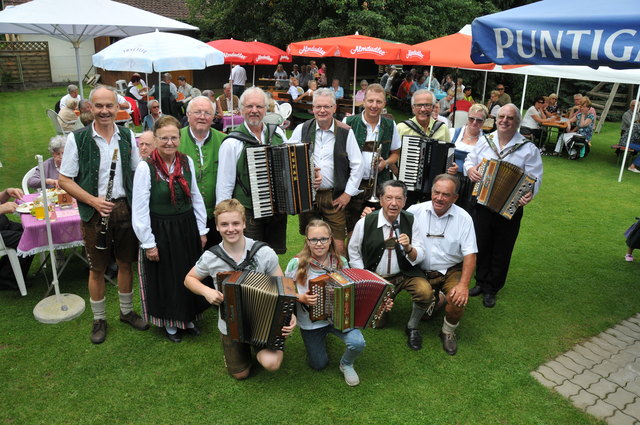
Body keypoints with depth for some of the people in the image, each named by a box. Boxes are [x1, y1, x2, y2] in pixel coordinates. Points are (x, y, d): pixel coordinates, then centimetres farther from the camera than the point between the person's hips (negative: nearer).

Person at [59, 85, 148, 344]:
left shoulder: (127, 136, 2)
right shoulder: (77, 139, -7)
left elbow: (137, 173, 8)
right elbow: (64, 180, -5)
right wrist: (93, 200, -17)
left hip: (125, 208, 3)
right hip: (95, 211, -2)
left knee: (125, 262, 14)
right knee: (97, 268, 10)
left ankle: (127, 311, 33)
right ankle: (99, 320, 28)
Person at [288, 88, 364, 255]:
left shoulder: (345, 132, -2)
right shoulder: (302, 129, 2)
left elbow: (358, 165, 0)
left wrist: (348, 193, -3)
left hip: (335, 197, -2)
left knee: (338, 245, -1)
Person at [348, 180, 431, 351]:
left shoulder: (411, 221, -8)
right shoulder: (365, 223, -11)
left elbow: (419, 257, -6)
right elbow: (354, 253, 4)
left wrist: (408, 248, -28)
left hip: (405, 273, 0)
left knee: (425, 291, -27)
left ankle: (412, 327, 3)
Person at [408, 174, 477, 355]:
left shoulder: (463, 218, -6)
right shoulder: (416, 211, -5)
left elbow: (470, 254, -8)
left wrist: (464, 284, -20)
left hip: (451, 270, 0)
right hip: (422, 271, 1)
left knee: (458, 299, -27)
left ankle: (448, 332, 7)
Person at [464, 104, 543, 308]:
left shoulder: (528, 148, -5)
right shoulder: (485, 141, 5)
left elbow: (535, 178, -7)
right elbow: (469, 160, 13)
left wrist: (529, 193, -27)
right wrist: (470, 170, -10)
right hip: (482, 203, 3)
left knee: (501, 250, 8)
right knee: (481, 245, 13)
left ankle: (491, 289, 23)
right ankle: (481, 282, 31)